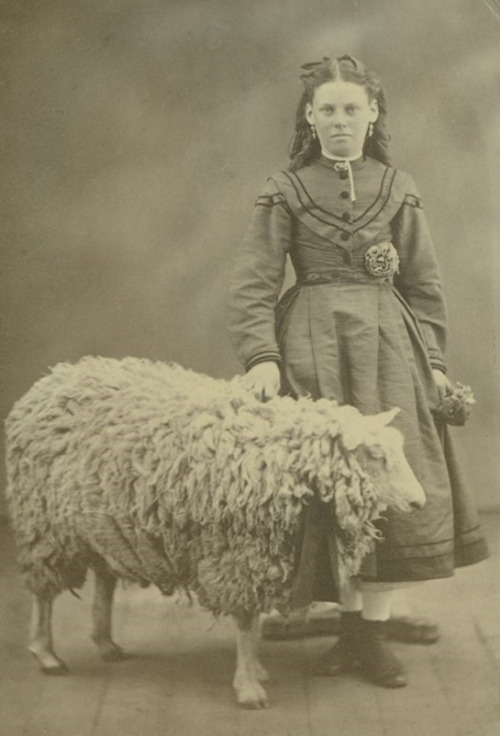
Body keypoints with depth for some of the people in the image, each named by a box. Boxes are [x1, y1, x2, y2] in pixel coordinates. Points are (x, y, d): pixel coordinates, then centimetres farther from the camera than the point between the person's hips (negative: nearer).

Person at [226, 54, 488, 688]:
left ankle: (371, 630, 7)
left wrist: (431, 359, 7)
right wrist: (262, 355, -16)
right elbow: (253, 282, -4)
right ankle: (353, 622, 14)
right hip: (313, 344, -2)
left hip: (388, 343, 2)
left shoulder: (397, 189, 10)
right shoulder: (286, 191, 3)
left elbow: (424, 283, 13)